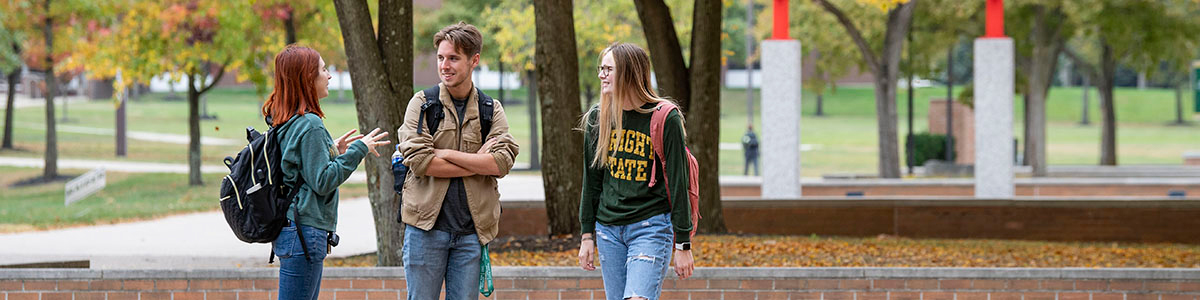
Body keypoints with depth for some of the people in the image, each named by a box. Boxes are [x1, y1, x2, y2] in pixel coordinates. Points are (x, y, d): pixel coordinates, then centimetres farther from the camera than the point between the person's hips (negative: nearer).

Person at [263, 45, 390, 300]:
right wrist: (359, 150, -12)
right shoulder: (309, 125, -16)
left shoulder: (285, 123, 12)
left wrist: (332, 151, 16)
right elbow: (322, 182, -17)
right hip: (305, 231, -10)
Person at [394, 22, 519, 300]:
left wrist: (445, 154, -13)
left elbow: (502, 162, -9)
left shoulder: (491, 110, 7)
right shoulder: (422, 103, 2)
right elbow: (418, 160, -12)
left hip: (471, 230, 2)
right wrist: (478, 162, -11)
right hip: (427, 224, -2)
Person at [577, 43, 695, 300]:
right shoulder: (598, 118, 7)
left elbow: (678, 183, -5)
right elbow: (591, 180, 14)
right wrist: (587, 235, 12)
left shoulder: (665, 119, -7)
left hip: (651, 227, -5)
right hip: (608, 229, 5)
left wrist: (683, 244, -6)